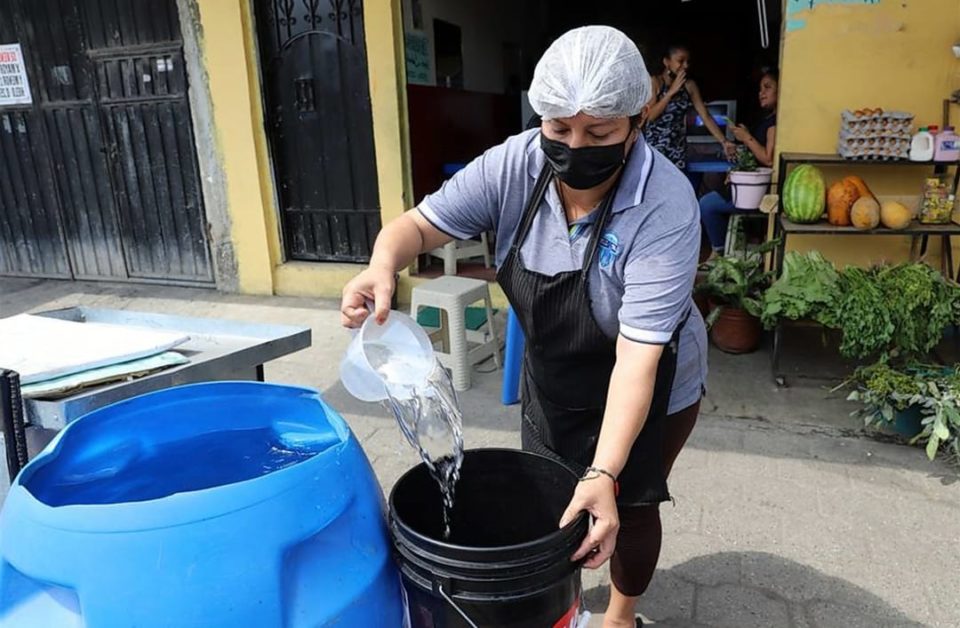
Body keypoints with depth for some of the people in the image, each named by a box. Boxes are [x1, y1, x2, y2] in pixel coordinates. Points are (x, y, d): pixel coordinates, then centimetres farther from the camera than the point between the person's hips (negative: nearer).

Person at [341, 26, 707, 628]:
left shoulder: (665, 206, -32)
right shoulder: (514, 165, -20)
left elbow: (639, 351, -35)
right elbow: (422, 223, -16)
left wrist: (604, 473, -42)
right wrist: (383, 264, -39)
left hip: (651, 387, -4)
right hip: (551, 376, 4)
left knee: (629, 507, 13)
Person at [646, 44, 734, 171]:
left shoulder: (689, 85, 6)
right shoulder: (655, 82, -4)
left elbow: (706, 116, 3)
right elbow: (649, 115, -15)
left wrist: (724, 142, -7)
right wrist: (671, 91, -15)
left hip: (678, 151, 4)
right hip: (654, 148, -4)